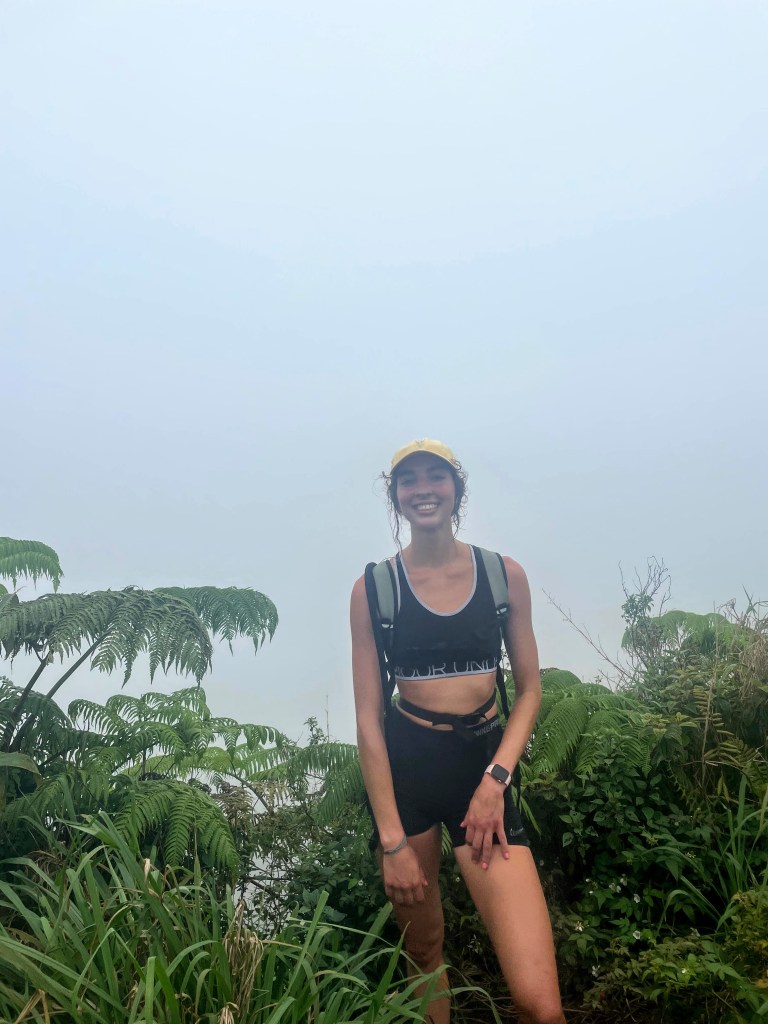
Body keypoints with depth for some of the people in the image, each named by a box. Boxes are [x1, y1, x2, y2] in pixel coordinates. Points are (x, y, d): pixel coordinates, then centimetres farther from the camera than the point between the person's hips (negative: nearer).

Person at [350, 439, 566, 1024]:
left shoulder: (504, 575, 1)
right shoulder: (374, 587, -3)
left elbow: (530, 688, 6)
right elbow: (368, 715, -3)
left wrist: (496, 777, -9)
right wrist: (392, 840, -6)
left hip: (484, 764, 0)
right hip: (403, 769, 0)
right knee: (424, 953, 17)